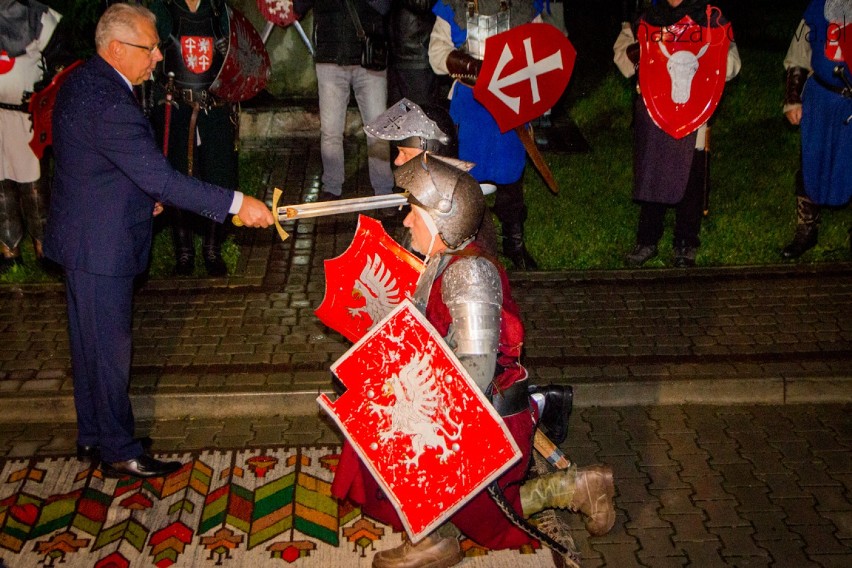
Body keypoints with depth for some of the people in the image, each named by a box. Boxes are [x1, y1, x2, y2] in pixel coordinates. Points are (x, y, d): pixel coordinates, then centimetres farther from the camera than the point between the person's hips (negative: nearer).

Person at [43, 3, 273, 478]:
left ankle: (93, 436, 35)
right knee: (110, 349, 3)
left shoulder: (83, 82, 6)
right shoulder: (108, 104, -28)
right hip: (101, 244, -10)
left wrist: (142, 195, 9)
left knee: (92, 344, 20)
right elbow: (161, 179, -31)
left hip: (87, 237, 10)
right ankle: (120, 451, 17)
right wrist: (236, 204, -29)